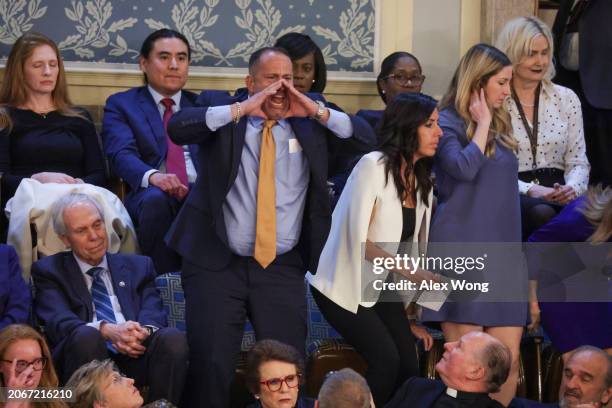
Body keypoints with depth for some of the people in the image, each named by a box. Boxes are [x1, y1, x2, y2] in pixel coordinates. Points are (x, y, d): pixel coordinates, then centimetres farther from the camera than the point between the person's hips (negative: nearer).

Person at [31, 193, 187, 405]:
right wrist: (107, 330, -23)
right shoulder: (49, 271, 16)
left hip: (135, 358, 3)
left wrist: (143, 332, -18)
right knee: (87, 335, -35)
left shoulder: (138, 266, 25)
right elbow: (58, 321, -3)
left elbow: (153, 315, 9)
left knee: (173, 337, -28)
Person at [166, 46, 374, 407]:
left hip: (283, 268, 2)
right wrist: (241, 109, -20)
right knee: (211, 365, -9)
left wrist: (317, 111, -9)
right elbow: (178, 127, -15)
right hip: (217, 263, -2)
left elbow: (367, 138, 2)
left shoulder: (309, 122, 9)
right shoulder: (219, 107, 3)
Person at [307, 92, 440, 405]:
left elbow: (413, 247, 8)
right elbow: (359, 239, -20)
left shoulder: (422, 181, 5)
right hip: (345, 285, -7)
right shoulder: (374, 166, -17)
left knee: (409, 367, -4)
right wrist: (405, 268, -28)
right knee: (386, 360, -17)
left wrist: (410, 318, 7)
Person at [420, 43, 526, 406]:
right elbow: (464, 167, -23)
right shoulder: (448, 123, -3)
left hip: (502, 252, 7)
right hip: (462, 250, -7)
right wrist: (482, 124, -11)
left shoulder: (500, 125, 19)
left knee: (509, 359, -1)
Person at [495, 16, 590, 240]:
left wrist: (572, 188, -10)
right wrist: (530, 190, -18)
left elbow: (578, 162, 13)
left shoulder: (566, 98, 16)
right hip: (512, 195, -3)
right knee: (542, 213, -39)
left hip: (558, 193, 3)